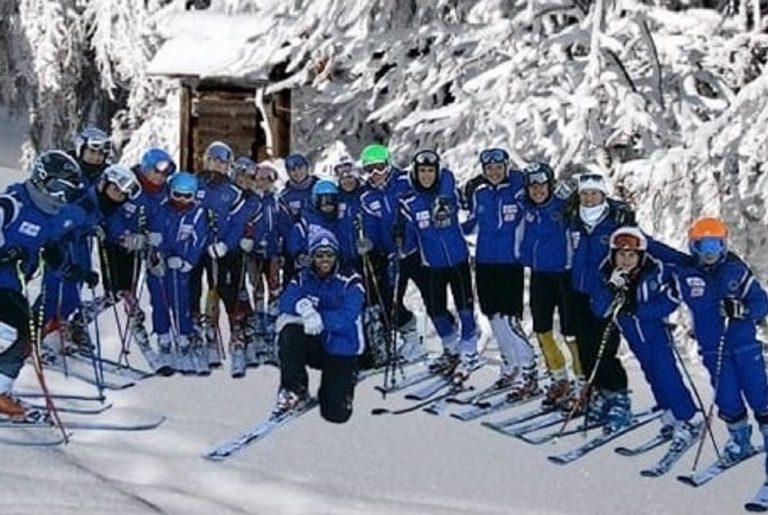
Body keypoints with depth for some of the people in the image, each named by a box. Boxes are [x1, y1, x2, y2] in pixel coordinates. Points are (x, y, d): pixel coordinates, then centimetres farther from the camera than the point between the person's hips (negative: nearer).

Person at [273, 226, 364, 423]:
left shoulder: (349, 282, -11)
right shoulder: (303, 278, 0)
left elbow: (347, 317, -23)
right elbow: (285, 302, -15)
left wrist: (320, 319, -36)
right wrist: (301, 306, -37)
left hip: (341, 350, -2)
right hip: (314, 346, 2)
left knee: (337, 414, -11)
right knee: (290, 332, -31)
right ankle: (294, 391, -14)